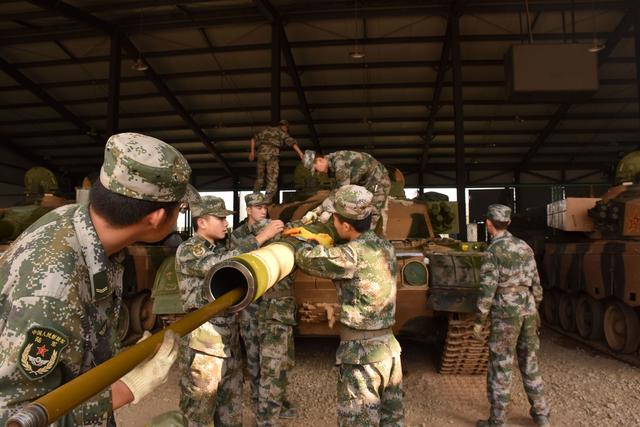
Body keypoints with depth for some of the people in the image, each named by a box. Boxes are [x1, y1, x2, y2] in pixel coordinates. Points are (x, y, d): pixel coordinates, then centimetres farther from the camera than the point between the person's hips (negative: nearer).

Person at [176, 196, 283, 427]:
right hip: (203, 342, -8)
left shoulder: (221, 248, 12)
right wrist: (260, 237, -27)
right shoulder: (187, 251, -12)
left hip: (230, 339, 8)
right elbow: (222, 265, -29)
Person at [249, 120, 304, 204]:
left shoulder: (267, 130, 26)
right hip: (272, 154, -5)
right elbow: (292, 142, -1)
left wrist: (252, 152, 18)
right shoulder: (282, 132, 13)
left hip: (261, 153, 5)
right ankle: (267, 202, -16)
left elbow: (254, 138, 19)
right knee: (272, 181, -5)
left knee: (259, 179, 16)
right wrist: (301, 154, -7)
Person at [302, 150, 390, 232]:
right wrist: (318, 210, -3)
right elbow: (337, 190, 3)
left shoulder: (339, 161, -28)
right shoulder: (333, 165, 3)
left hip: (378, 181, -10)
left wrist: (329, 211, -26)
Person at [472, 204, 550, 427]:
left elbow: (487, 288, -16)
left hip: (506, 311, -7)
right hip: (527, 308, 7)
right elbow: (536, 283, 13)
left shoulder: (493, 250, -12)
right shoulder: (524, 247, 9)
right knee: (529, 362, 19)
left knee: (500, 366, 2)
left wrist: (479, 321, -10)